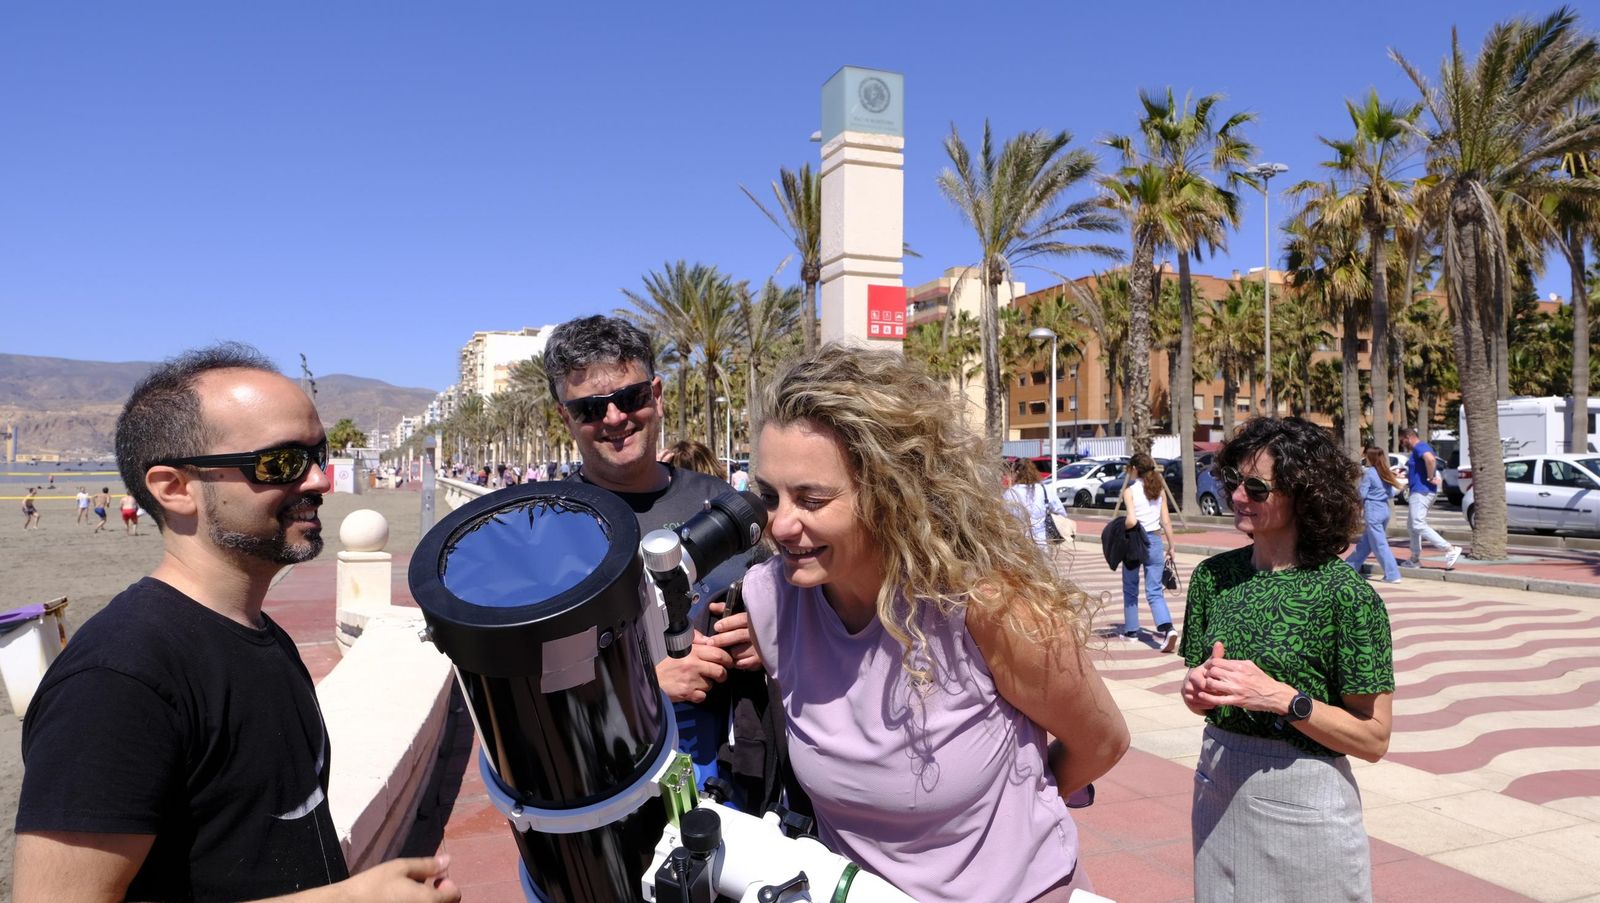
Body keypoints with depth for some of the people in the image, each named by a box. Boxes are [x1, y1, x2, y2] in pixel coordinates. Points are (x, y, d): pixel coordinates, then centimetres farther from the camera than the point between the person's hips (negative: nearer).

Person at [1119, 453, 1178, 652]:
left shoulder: (1130, 490, -9)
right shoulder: (1159, 489, 5)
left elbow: (1131, 520, -22)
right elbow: (1166, 521, 5)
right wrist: (1170, 546, 12)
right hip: (1155, 540, 4)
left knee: (1130, 589, 15)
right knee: (1154, 591, 4)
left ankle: (1131, 631, 23)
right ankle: (1167, 628, -18)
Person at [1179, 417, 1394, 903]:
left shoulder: (1348, 597, -15)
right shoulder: (1214, 575, -1)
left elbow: (1373, 739, -13)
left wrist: (1281, 697, -25)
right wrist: (1197, 687, -12)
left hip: (1303, 802, -4)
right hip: (1217, 790, 5)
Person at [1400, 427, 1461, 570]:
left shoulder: (1420, 447, -13)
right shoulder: (1418, 449, 20)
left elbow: (1430, 459, -34)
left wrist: (1430, 478, -24)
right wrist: (1410, 480, 29)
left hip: (1421, 492, -11)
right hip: (1419, 491, 11)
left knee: (1418, 526, -16)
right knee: (1411, 525, 15)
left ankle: (1450, 550, -17)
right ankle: (1414, 559, 19)